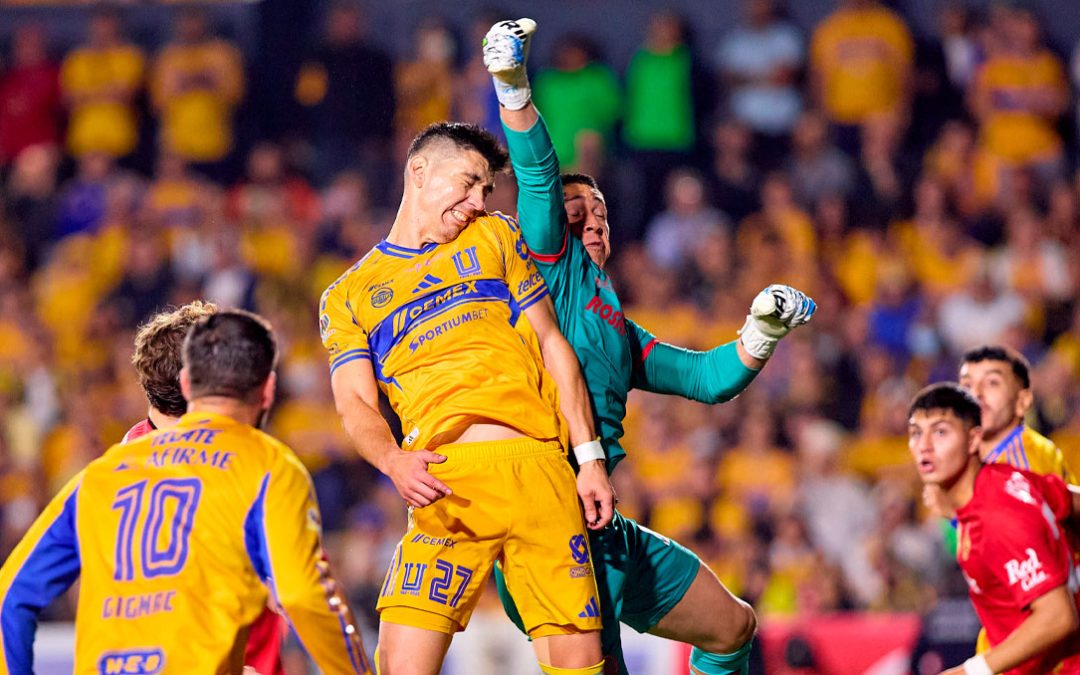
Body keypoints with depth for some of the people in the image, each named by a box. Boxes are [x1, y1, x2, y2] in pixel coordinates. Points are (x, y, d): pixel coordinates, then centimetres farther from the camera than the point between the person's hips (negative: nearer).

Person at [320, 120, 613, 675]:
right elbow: (356, 404, 5)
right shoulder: (348, 295, 17)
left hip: (538, 467, 1)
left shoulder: (495, 237, 23)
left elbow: (551, 344, 18)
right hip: (445, 481, -1)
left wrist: (590, 455, 7)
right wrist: (394, 461, -17)